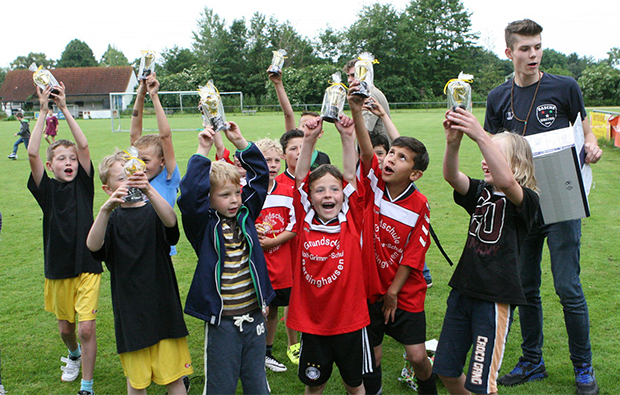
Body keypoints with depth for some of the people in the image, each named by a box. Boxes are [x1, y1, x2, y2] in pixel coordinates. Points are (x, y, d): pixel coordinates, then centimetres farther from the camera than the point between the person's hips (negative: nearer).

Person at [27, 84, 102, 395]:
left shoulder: (83, 184, -2)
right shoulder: (46, 188, -3)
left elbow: (84, 146, -14)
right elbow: (32, 153, -17)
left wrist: (64, 108, -16)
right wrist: (43, 110, -19)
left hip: (87, 265, -1)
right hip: (58, 267, 2)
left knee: (87, 328, -7)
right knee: (65, 326, 17)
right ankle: (73, 355, 50)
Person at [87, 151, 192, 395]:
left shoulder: (153, 212, -1)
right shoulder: (111, 218, 1)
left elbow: (171, 221, -26)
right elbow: (93, 246, -20)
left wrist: (149, 191, -43)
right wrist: (106, 209, -38)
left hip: (163, 307, -1)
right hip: (130, 311, 1)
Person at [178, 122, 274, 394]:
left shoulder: (246, 215, 3)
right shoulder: (204, 225, -9)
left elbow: (259, 176, 4)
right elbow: (190, 195, -26)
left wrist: (240, 142, -5)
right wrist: (203, 151, -24)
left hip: (254, 315, 4)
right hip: (221, 321, -4)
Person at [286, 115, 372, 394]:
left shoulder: (351, 222, -6)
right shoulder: (305, 222, -5)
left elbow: (351, 177, -11)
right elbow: (300, 178, -11)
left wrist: (348, 137, -20)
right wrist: (310, 139, -19)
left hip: (349, 319, 0)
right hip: (311, 320, 1)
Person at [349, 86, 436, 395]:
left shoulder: (419, 206, -12)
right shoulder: (375, 186, -8)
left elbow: (413, 254, -9)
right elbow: (366, 152, -26)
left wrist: (394, 292, -7)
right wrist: (356, 112, -41)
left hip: (405, 293, -2)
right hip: (371, 287, 2)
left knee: (417, 356, 1)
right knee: (371, 352, 9)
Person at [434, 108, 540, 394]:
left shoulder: (525, 200, -9)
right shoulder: (480, 192, 8)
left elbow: (505, 181, -34)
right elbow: (451, 176, -13)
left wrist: (480, 136, -41)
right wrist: (453, 141, -32)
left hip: (496, 297, -6)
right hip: (463, 290, 6)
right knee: (446, 369, 14)